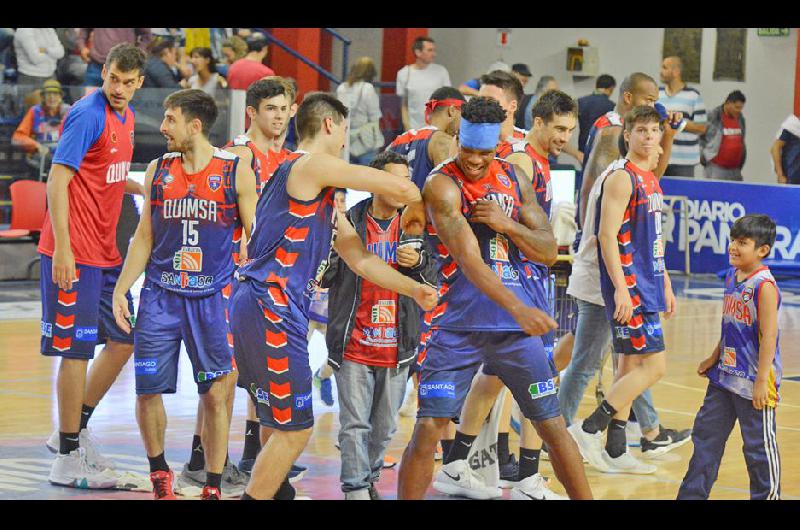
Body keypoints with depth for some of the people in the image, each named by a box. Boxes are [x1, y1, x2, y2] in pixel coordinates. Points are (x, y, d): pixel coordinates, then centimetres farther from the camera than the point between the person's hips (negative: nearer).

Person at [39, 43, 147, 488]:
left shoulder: (125, 116, 12)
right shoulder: (88, 115, -15)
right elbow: (58, 180, -19)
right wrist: (62, 248, -23)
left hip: (105, 251, 9)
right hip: (74, 252, -9)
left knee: (124, 341, 14)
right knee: (78, 349, -5)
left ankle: (75, 430, 26)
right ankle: (68, 460, 2)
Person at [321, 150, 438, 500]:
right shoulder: (348, 222, -4)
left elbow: (433, 276, 10)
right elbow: (325, 275, -1)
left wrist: (418, 263, -12)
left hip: (396, 346, 4)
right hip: (354, 344, -4)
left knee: (385, 425, 14)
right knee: (355, 424, -4)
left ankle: (369, 479, 31)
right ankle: (355, 490, -1)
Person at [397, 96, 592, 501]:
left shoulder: (514, 179, 7)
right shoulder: (442, 185, -13)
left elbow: (548, 252, 6)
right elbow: (469, 259, -25)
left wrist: (507, 224, -13)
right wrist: (517, 308, -37)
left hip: (515, 327, 5)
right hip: (458, 323, -5)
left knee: (553, 425, 7)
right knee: (429, 427, -10)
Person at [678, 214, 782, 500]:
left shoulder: (764, 285, -18)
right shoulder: (732, 277, 7)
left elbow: (769, 336, -19)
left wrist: (762, 380, -21)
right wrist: (713, 359, 22)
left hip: (753, 381, -9)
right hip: (725, 376, 9)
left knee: (759, 444, 3)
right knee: (707, 434, 13)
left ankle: (767, 495, 17)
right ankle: (692, 495, 21)